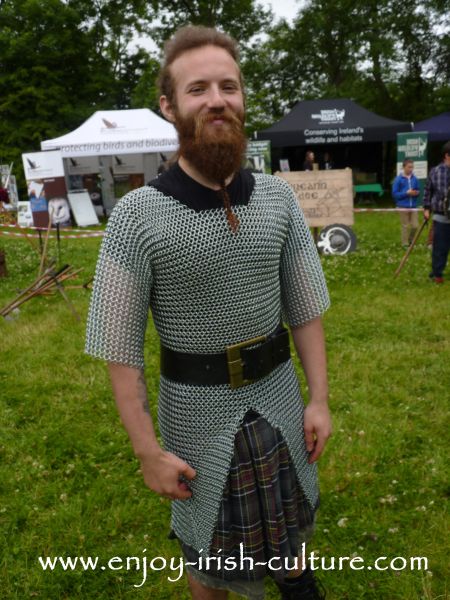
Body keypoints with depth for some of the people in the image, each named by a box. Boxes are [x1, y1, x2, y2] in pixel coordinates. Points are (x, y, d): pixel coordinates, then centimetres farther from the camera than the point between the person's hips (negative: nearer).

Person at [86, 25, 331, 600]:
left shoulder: (278, 197, -7)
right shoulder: (137, 216, -18)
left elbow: (304, 307, 0)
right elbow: (120, 346, -14)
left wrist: (319, 399, 0)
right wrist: (148, 451, -12)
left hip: (278, 394, 4)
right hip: (197, 410, -3)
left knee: (288, 512, 28)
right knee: (209, 542, 19)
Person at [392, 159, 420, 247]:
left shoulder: (415, 179, 3)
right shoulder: (398, 179, -7)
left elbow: (418, 190, 15)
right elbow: (395, 194, -7)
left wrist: (417, 193, -8)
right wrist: (406, 193, -16)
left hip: (413, 206, 3)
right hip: (403, 206, -3)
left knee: (415, 226, 2)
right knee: (406, 226, 3)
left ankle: (411, 241, 25)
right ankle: (405, 244, 16)